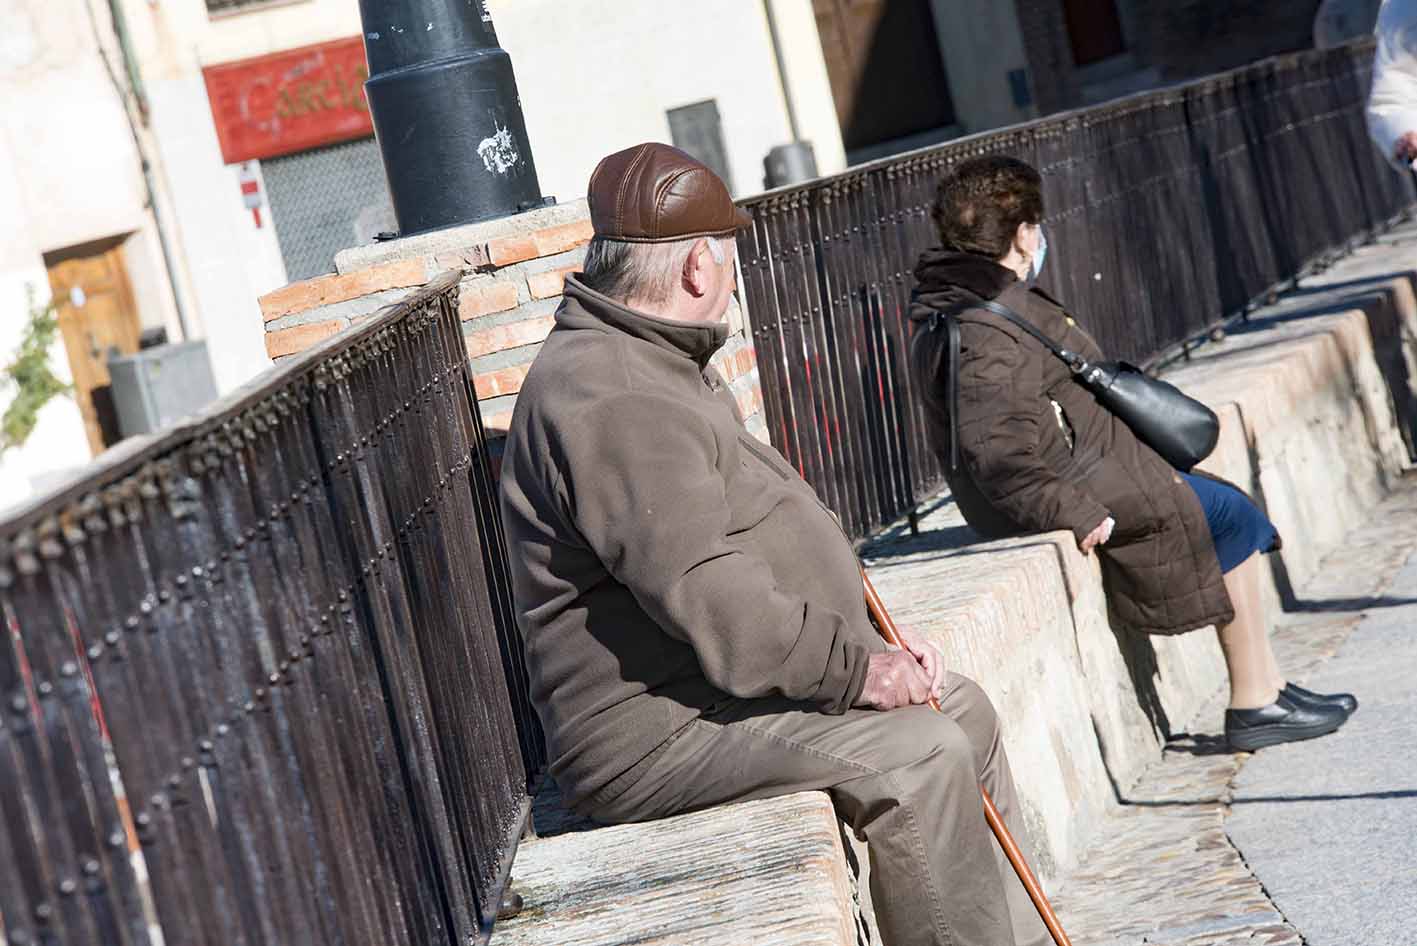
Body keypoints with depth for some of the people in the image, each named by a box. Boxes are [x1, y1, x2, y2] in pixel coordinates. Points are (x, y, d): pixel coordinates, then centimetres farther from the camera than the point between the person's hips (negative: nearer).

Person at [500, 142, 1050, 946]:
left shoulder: (668, 369, 17)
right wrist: (853, 667, -22)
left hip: (728, 688, 11)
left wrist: (875, 642, 11)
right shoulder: (611, 404, -21)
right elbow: (704, 596, -29)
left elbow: (765, 548, 21)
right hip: (657, 736, -11)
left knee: (964, 709, 13)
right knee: (917, 755, -23)